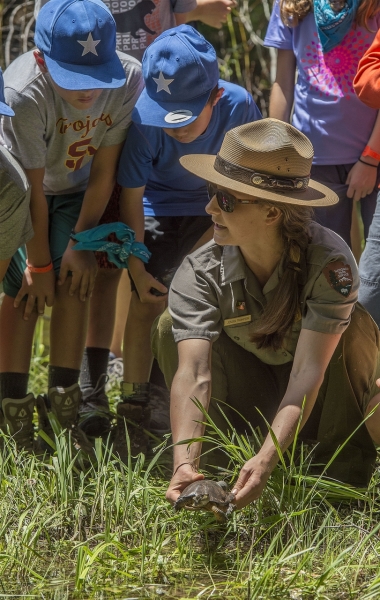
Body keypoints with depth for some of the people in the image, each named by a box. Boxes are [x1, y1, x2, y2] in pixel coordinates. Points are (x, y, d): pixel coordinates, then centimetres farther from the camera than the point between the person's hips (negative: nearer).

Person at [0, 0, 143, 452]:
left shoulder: (128, 80, -28)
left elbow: (103, 172, -17)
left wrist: (81, 242, -12)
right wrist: (38, 263, -17)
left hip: (76, 191, 3)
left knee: (74, 281, -10)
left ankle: (63, 405, -2)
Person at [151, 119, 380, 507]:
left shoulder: (329, 261, -30)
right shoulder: (200, 273, -23)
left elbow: (307, 372, -37)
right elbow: (194, 373, -34)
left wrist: (266, 460, -49)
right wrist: (184, 463, -51)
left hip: (322, 400, -2)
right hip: (252, 400, 2)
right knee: (171, 327, -21)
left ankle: (346, 467, -16)